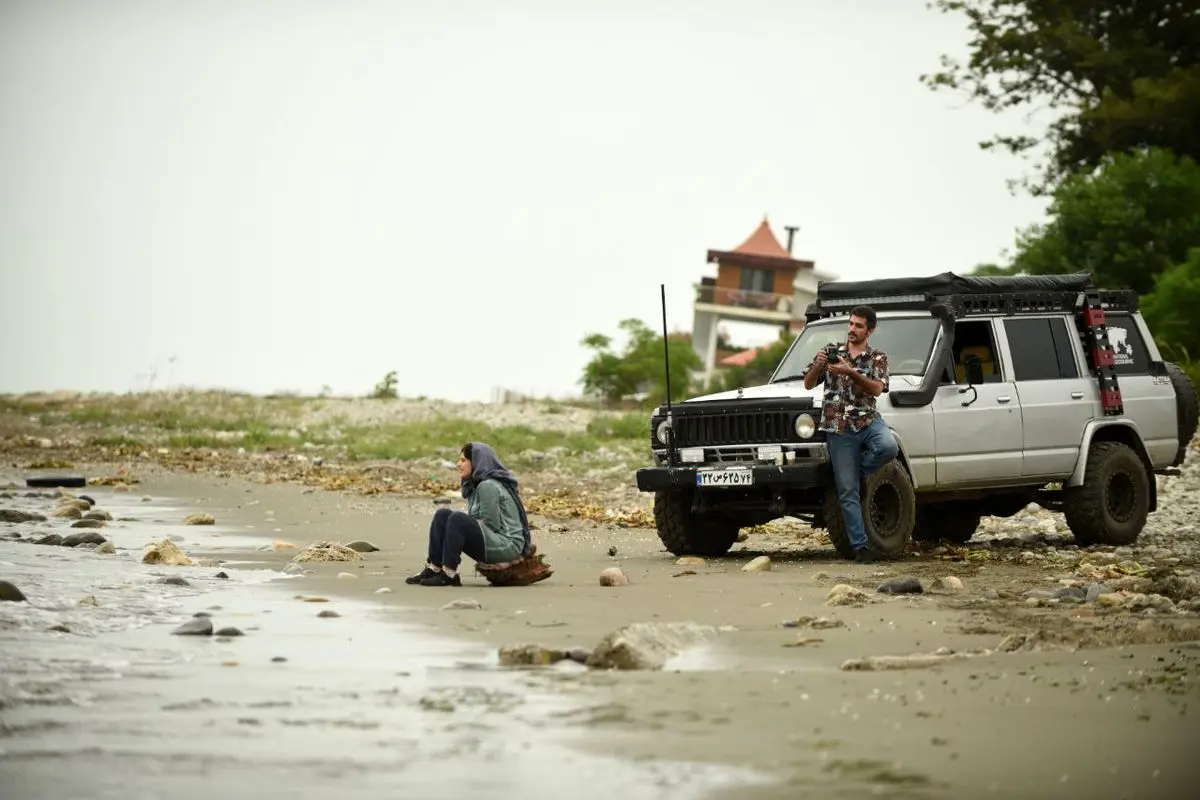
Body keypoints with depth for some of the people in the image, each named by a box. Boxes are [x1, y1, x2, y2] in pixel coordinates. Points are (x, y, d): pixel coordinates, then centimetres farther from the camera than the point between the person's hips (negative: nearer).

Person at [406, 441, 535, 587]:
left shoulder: (488, 486, -15)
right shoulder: (475, 485, 15)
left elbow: (491, 525, -16)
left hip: (507, 546, -10)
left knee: (457, 519, -27)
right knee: (442, 515, 0)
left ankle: (448, 574, -23)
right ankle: (433, 569, -6)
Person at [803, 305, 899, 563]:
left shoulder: (878, 357, 8)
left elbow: (877, 389, -9)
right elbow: (808, 384, 8)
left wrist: (851, 372, -22)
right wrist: (819, 365, -12)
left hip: (868, 421, 0)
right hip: (838, 429, 0)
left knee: (888, 447, -34)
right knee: (847, 492, -5)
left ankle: (860, 472, -3)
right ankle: (861, 547, -1)